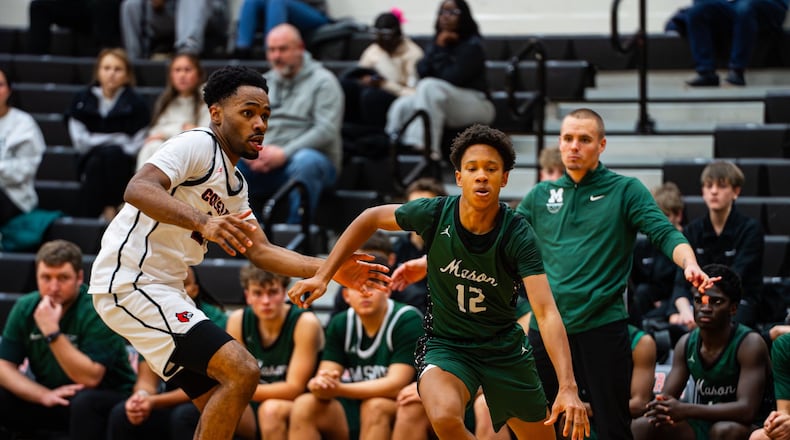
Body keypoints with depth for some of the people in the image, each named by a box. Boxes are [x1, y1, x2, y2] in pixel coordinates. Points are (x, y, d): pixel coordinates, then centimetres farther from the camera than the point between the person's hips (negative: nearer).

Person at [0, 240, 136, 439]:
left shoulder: (97, 311, -17)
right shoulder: (25, 308, -1)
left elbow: (90, 378, -26)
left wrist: (52, 331, -31)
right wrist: (43, 395, -19)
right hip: (53, 399, 4)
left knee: (85, 401, -38)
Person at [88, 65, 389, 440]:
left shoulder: (235, 184, 18)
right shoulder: (197, 144, -11)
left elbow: (259, 250, 20)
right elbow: (138, 189, -28)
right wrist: (203, 222, -42)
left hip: (163, 289, 10)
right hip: (131, 280, -10)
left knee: (221, 404, 10)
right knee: (241, 371, -19)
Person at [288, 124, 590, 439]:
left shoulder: (518, 235, -20)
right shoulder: (434, 214, -17)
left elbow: (546, 312, -29)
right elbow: (370, 219, 3)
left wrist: (568, 387, -40)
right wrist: (322, 276, -1)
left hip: (504, 348, 1)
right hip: (445, 343, -1)